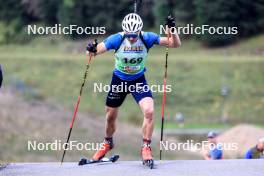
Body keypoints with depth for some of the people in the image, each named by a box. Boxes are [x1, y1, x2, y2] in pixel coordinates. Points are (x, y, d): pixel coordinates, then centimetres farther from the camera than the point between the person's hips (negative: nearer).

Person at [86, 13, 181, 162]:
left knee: (149, 111, -23)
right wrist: (92, 50, -46)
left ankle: (146, 148, -7)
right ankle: (107, 143, 44)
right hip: (119, 79, 1)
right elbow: (97, 50, -23)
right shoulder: (117, 39, -24)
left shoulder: (147, 38, -22)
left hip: (139, 80, 0)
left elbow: (175, 44, -20)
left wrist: (172, 30, -38)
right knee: (111, 116, 14)